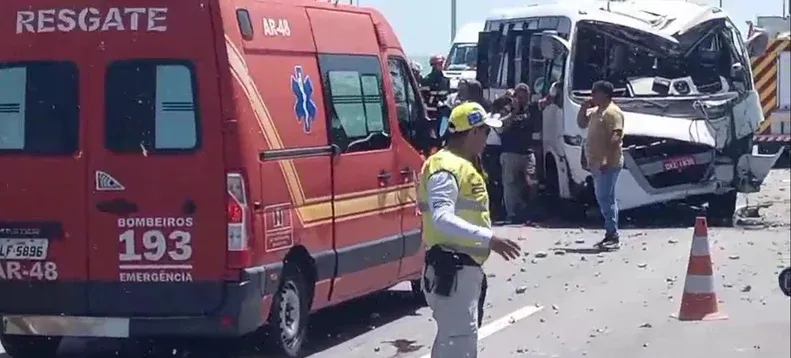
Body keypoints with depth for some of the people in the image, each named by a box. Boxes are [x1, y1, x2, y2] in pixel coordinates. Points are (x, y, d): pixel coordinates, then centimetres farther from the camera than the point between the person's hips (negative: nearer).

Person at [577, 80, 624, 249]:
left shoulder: (612, 112, -13)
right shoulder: (596, 111, 19)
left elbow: (616, 137, -21)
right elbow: (581, 123, 30)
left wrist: (606, 159, -27)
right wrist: (584, 107, 13)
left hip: (608, 164, -11)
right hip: (597, 163, 11)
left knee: (606, 198, -14)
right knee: (604, 198, 12)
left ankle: (613, 235, -15)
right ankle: (611, 234, 15)